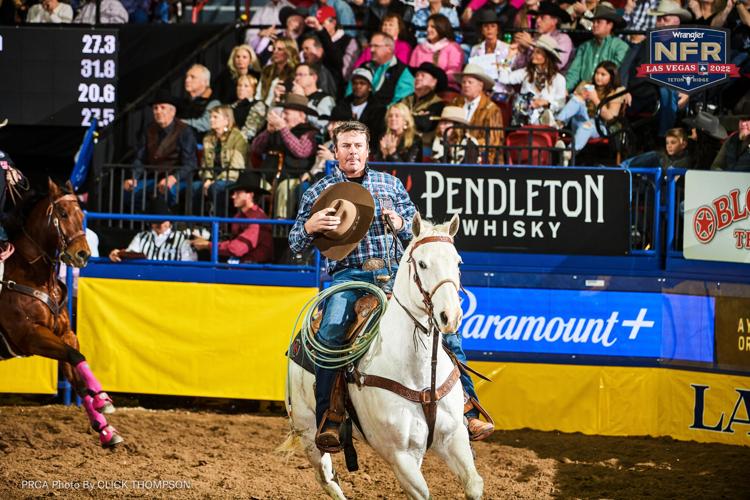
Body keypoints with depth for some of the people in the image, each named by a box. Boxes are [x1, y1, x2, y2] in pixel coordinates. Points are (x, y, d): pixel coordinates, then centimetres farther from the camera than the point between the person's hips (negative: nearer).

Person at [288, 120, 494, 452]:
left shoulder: (391, 184, 18)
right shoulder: (320, 191, 12)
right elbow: (296, 244, 12)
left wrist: (400, 223, -5)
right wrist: (311, 226, -11)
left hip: (395, 272, 2)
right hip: (349, 275, -2)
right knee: (330, 334, -31)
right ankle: (327, 420, -26)